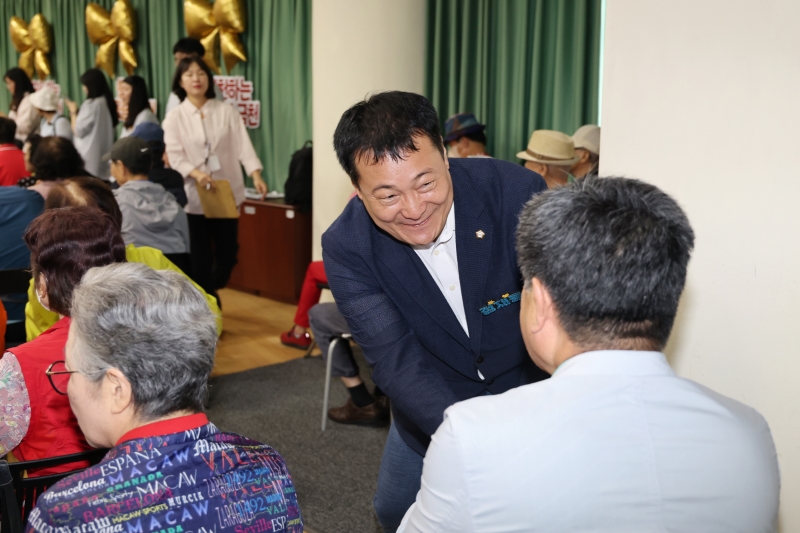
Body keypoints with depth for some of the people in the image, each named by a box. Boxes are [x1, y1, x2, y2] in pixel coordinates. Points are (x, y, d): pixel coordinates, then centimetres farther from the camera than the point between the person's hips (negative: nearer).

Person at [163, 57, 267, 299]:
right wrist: (196, 173, -27)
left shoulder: (226, 111, 5)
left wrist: (256, 175, -20)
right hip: (194, 196, -1)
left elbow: (243, 145, -4)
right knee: (201, 256, 1)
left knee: (228, 251, 7)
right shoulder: (174, 117, 2)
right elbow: (174, 155, -7)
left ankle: (210, 296, 34)